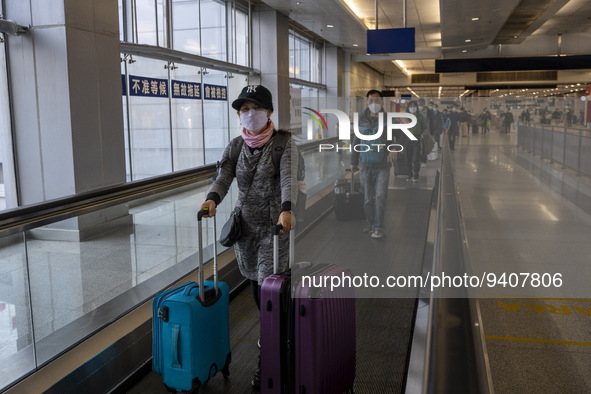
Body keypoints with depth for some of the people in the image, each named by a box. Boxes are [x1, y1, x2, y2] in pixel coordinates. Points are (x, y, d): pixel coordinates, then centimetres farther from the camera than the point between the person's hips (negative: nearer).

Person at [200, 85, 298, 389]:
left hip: (274, 227, -5)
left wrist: (286, 210, -44)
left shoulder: (284, 144, -9)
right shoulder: (234, 147, 5)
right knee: (255, 285, 17)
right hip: (245, 226, 5)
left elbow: (289, 179, -25)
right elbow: (223, 178, -10)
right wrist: (212, 199, -32)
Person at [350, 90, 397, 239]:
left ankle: (379, 227, -5)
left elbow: (396, 136, -8)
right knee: (368, 198, 8)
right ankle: (370, 224, 22)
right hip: (366, 165, 3)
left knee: (380, 196, -12)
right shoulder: (362, 119, 7)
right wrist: (354, 162, 15)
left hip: (383, 166, -2)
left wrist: (393, 149, -29)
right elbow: (356, 141, 13)